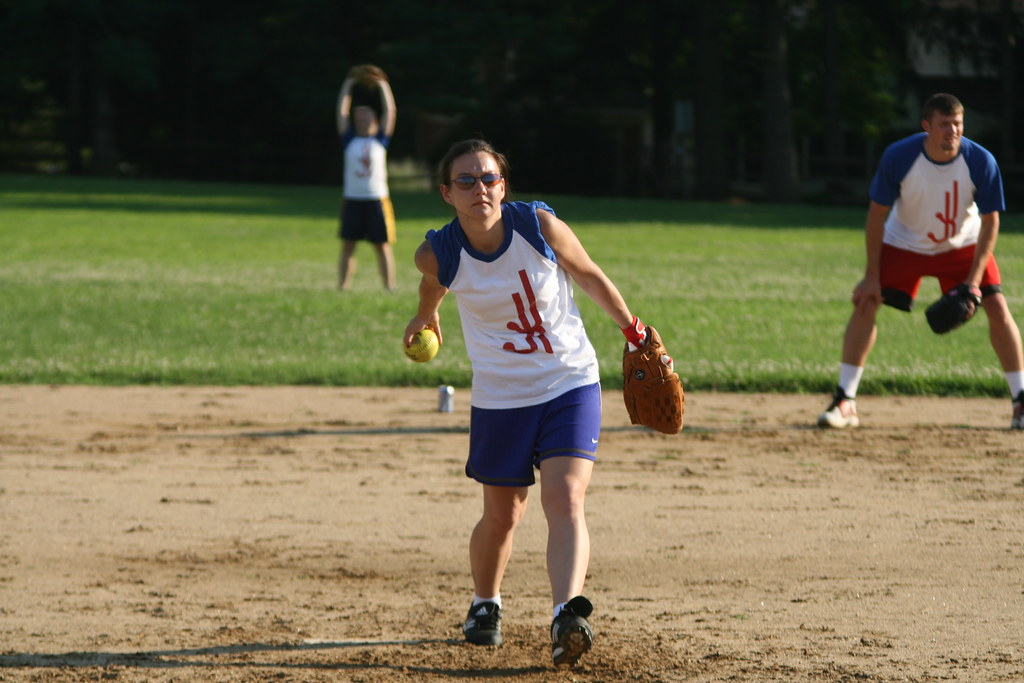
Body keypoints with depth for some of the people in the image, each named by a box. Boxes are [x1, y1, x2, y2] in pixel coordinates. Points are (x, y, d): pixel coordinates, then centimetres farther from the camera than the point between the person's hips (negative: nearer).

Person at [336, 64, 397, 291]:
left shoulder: (380, 141, 8)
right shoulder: (350, 141, 10)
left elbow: (390, 111, 7)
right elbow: (342, 112, 9)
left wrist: (382, 85, 10)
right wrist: (348, 84, 11)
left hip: (377, 200, -1)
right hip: (352, 200, 1)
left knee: (383, 245, 2)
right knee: (347, 245, 1)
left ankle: (389, 287, 4)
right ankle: (342, 287, 3)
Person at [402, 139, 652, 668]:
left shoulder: (540, 226, -15)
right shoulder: (439, 255, -12)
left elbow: (589, 276, 2)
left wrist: (635, 334, 9)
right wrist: (426, 316, 34)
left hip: (570, 386, -1)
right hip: (499, 399, 1)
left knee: (565, 501, -19)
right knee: (502, 515, 10)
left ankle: (567, 616, -32)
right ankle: (485, 606, 38)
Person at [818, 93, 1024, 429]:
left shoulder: (981, 161, -26)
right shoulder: (898, 157, -27)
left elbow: (990, 222, -17)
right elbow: (877, 213, -16)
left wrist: (974, 280, -25)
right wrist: (872, 275, -16)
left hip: (963, 244, 0)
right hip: (904, 243, 0)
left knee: (997, 307, -12)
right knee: (866, 302, -13)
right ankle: (844, 402, -5)